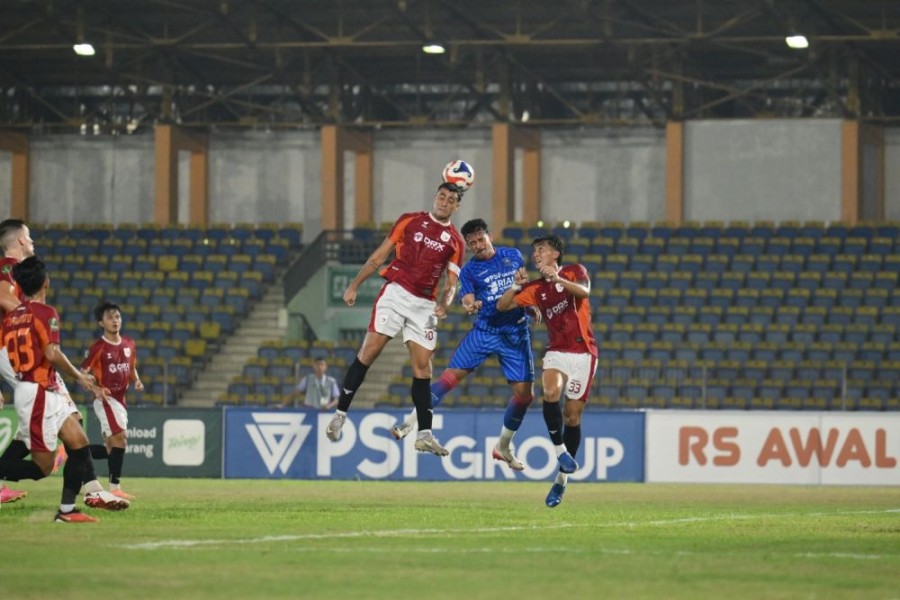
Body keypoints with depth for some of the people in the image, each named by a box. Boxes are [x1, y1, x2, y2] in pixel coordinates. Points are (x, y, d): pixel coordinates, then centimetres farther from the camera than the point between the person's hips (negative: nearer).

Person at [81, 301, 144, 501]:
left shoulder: (129, 344, 8)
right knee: (120, 439, -18)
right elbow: (83, 374, -9)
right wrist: (97, 389, -25)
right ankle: (115, 488, -16)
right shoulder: (98, 348, -11)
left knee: (111, 449, 11)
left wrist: (136, 381, -1)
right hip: (106, 400, -7)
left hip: (120, 400, 7)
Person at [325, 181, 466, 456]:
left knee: (423, 366, -2)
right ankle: (340, 414, -4)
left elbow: (451, 284, 7)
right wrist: (354, 285, 3)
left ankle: (424, 434, 0)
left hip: (425, 305, 2)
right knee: (368, 352, -11)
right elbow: (379, 255, 8)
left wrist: (444, 303, -15)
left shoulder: (455, 241, 8)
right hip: (395, 293, -2)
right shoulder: (409, 221, 5)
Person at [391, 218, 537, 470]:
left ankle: (503, 447, 17)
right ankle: (412, 421, -13)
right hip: (484, 329, -2)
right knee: (452, 374, -16)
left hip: (516, 333, 2)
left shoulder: (514, 256, 6)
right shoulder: (469, 270, -1)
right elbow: (468, 300, -13)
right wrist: (470, 306, -35)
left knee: (525, 393, -2)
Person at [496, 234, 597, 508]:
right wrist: (516, 286, -9)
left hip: (582, 352, -3)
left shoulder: (574, 271, 1)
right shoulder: (536, 288, 11)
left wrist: (558, 279, -32)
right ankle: (560, 449, -14)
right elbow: (502, 306, 7)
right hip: (556, 352, 3)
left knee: (573, 413, -1)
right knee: (551, 393, -28)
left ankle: (562, 479, 8)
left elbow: (584, 291, -21)